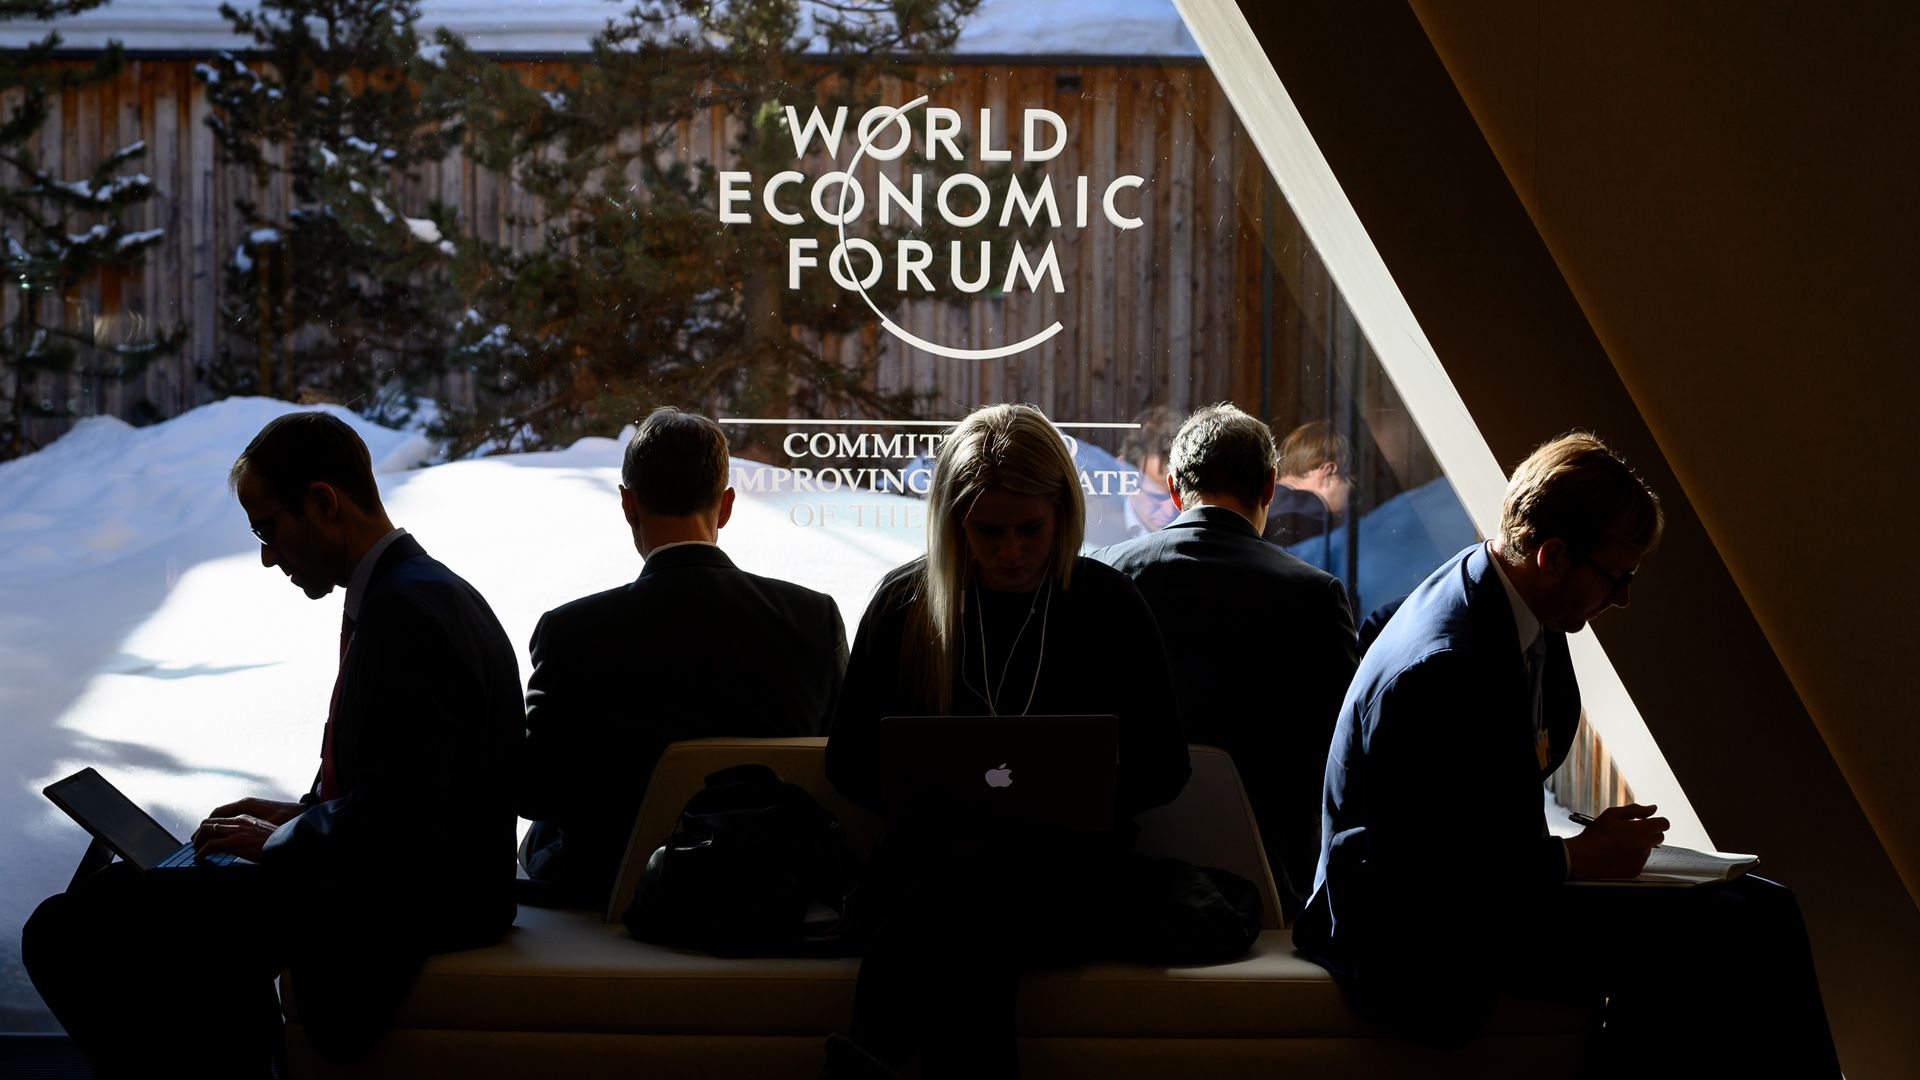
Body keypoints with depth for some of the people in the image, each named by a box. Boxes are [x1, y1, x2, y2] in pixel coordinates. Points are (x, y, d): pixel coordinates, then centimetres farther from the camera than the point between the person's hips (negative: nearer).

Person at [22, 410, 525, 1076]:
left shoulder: (404, 608, -20)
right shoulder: (423, 590, 13)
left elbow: (394, 815, -25)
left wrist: (279, 842, -9)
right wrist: (301, 816, 12)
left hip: (398, 906, -11)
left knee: (67, 932, -14)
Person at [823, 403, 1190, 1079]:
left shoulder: (1109, 606, 8)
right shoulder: (903, 605, 10)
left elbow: (1163, 767, 10)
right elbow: (850, 762, 14)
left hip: (1068, 877, -1)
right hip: (930, 864, 1)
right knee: (972, 947, -38)